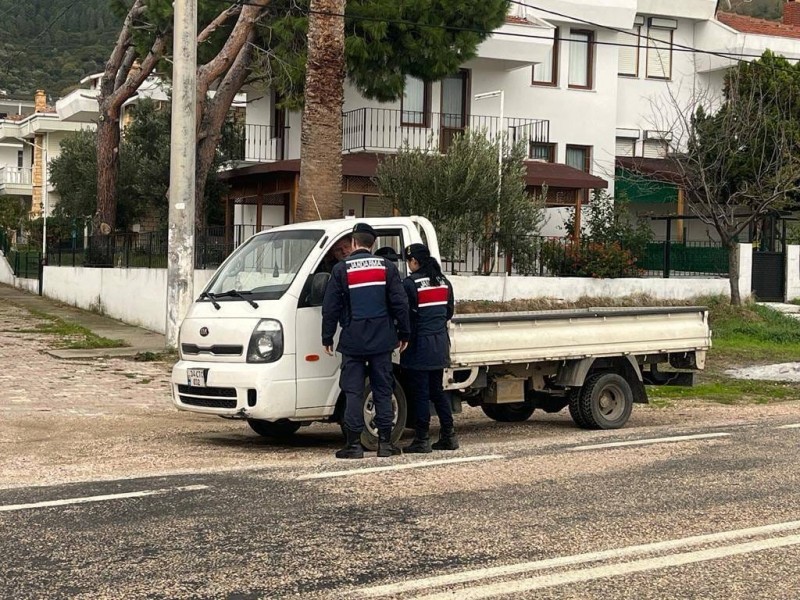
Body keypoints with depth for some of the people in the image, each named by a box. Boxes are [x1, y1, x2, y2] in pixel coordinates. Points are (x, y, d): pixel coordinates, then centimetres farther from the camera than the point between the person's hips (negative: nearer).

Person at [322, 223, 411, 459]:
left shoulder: (341, 269, -1)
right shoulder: (387, 267, 4)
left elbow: (330, 307, 0)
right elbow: (400, 303, 2)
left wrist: (327, 338, 8)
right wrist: (404, 334, 10)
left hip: (352, 342, -2)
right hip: (382, 341, 2)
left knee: (353, 392, 1)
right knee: (383, 391, 8)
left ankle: (354, 444, -1)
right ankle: (385, 442, 8)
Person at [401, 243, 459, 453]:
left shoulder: (410, 284, -14)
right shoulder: (444, 282, 7)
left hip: (419, 345, -7)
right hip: (440, 344, 7)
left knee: (420, 393, -1)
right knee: (437, 390, 15)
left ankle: (422, 440, 1)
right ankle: (448, 436, 16)